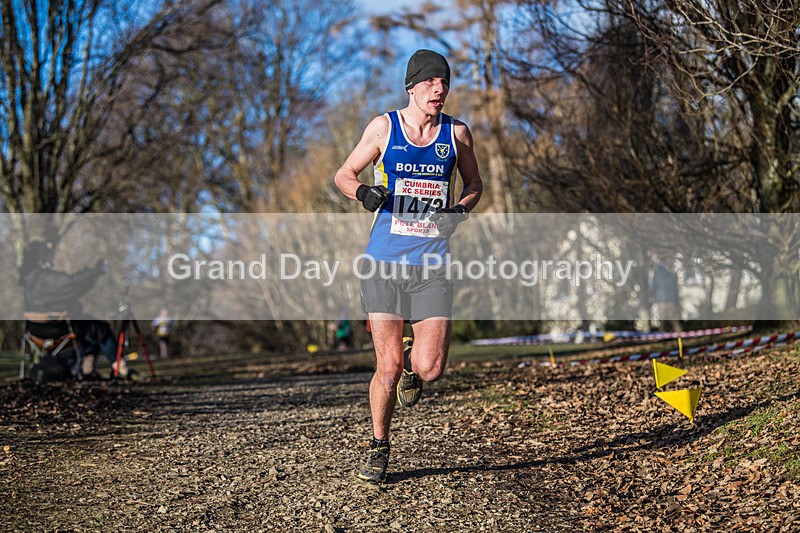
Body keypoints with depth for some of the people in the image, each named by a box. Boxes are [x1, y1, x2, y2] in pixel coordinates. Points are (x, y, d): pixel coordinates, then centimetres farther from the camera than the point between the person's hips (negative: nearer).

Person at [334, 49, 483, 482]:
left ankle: (411, 363, 28)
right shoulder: (384, 127, 2)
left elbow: (474, 183, 18)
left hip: (431, 266, 1)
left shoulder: (457, 133, 5)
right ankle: (378, 449, 21)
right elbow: (344, 174, 11)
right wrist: (363, 192, -12)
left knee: (429, 368, -11)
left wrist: (462, 208, -4)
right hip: (384, 264, -1)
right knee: (388, 368, -2)